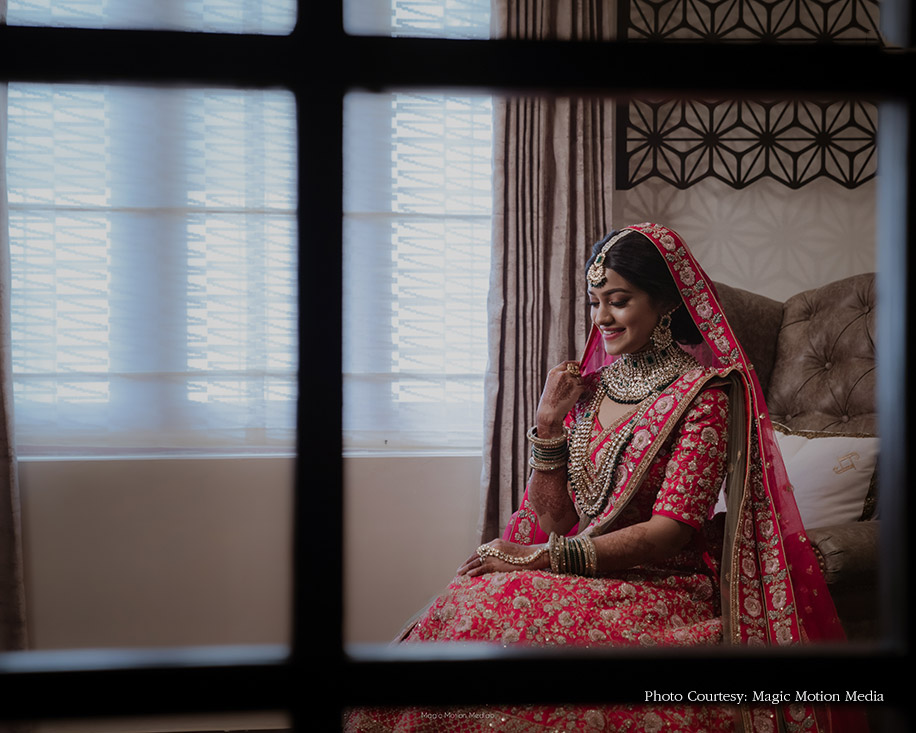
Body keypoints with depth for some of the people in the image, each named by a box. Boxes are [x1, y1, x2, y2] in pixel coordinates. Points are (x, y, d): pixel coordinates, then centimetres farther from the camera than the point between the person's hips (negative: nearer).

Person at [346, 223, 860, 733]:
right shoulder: (590, 388, 12)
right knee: (472, 604, -24)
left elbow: (670, 531, -13)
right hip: (586, 576, 5)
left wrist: (544, 557, -17)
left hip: (663, 587, -5)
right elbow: (555, 520, 10)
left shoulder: (703, 395, -6)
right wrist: (549, 423, -2)